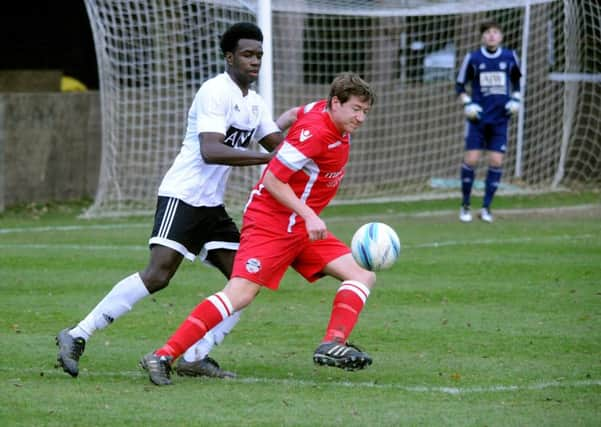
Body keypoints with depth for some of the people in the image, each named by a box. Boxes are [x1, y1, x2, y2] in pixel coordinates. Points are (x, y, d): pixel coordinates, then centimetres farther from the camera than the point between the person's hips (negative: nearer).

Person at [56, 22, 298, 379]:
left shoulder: (254, 103, 15)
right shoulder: (215, 93, -14)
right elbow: (210, 151, -27)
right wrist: (266, 158, -29)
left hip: (212, 205, 9)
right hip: (183, 196, -9)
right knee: (158, 274, -21)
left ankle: (195, 357, 2)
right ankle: (78, 336, -16)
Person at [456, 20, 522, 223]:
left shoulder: (510, 57, 4)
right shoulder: (473, 58, -1)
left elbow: (516, 81, 20)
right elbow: (460, 85, 7)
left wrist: (516, 99, 4)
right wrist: (467, 103, -8)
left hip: (500, 119, 1)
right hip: (478, 117, -1)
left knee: (496, 161, -4)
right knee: (471, 159, -8)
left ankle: (486, 207, 7)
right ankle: (465, 205, 7)